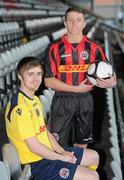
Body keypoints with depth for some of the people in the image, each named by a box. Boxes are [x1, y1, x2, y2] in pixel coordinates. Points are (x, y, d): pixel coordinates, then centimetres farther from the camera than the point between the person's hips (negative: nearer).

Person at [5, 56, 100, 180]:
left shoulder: (35, 99, 9)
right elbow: (34, 146, -24)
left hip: (48, 153, 10)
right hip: (37, 163, -10)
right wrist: (61, 157, -12)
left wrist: (62, 152, 0)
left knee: (94, 156, 18)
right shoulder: (20, 107, -25)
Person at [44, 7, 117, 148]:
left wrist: (111, 82, -23)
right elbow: (49, 81, -8)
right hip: (62, 101, -2)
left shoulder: (93, 49, 1)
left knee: (81, 145, 15)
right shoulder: (54, 48, -5)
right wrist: (77, 88, -14)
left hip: (85, 101, 2)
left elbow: (110, 76, 2)